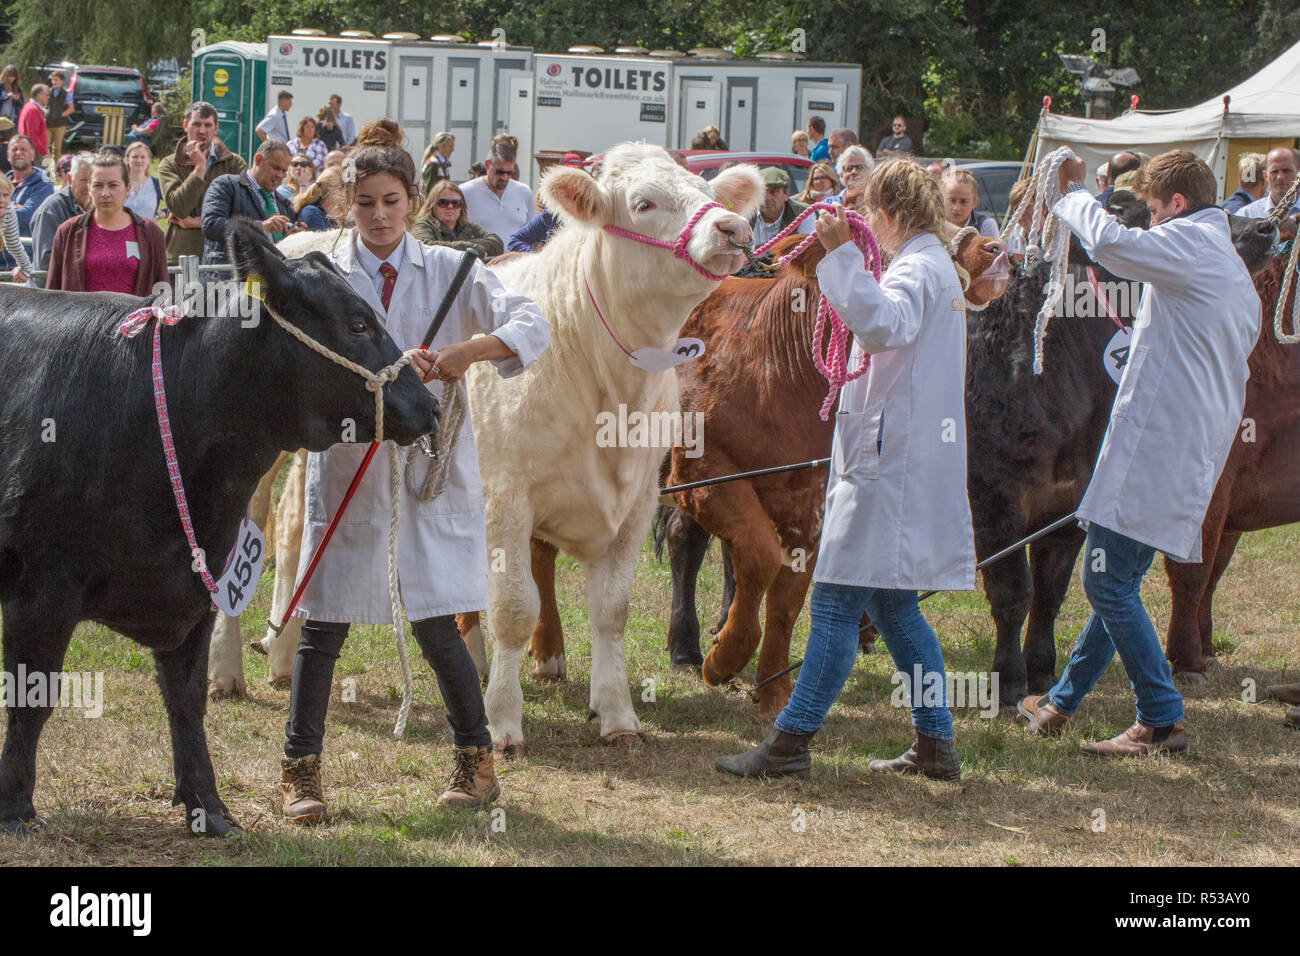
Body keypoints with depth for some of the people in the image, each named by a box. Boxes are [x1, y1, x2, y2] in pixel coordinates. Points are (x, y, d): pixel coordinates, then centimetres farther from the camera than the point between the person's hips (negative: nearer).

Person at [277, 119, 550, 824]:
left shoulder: (450, 271, 5)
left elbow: (532, 327, -6)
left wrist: (467, 351, -24)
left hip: (432, 467, 0)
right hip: (346, 466, 0)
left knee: (436, 624, 0)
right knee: (324, 625, 1)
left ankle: (475, 760, 17)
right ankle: (301, 769, 10)